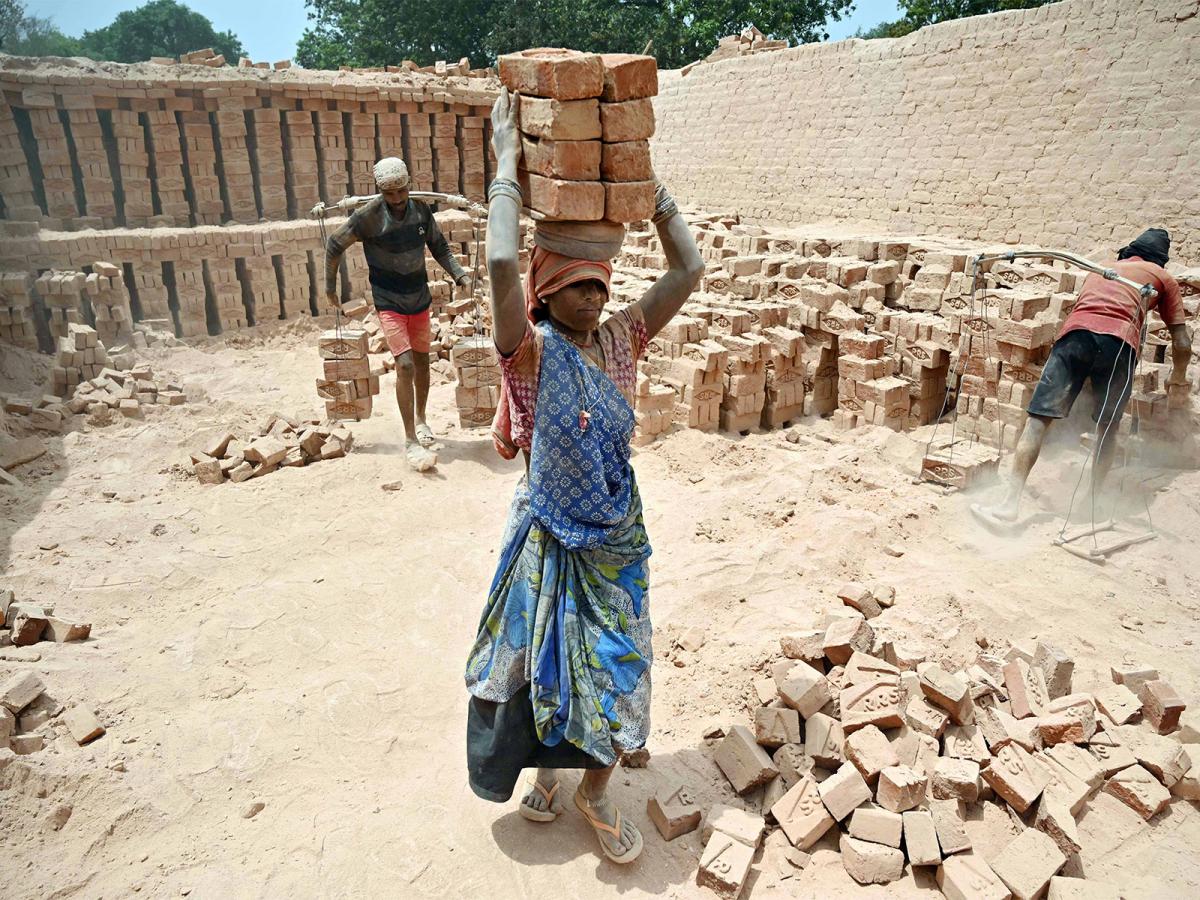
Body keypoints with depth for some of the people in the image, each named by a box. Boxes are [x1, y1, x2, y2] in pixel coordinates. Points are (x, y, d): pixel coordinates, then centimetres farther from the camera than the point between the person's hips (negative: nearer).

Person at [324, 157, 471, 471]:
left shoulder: (421, 210, -5)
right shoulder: (368, 216, -16)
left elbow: (439, 247, 6)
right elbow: (335, 245, -4)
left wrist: (459, 274, -9)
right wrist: (330, 286, 3)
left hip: (420, 300, 5)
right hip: (389, 303, -4)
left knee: (422, 363, 15)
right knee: (405, 365, -16)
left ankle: (420, 419, 37)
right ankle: (411, 440, -9)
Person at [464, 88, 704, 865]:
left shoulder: (620, 341, -2)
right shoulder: (533, 353, -15)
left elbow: (689, 269, -4)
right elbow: (501, 265, -33)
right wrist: (509, 163, -25)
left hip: (617, 535, 4)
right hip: (552, 535, -4)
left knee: (614, 666, 13)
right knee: (545, 660, 14)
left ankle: (597, 788, 36)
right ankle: (545, 764, 44)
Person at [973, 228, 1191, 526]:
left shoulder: (1101, 268, 39)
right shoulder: (1163, 278, 29)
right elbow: (1182, 344, 26)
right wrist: (1178, 376, 45)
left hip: (1075, 332, 1)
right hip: (1119, 342, -1)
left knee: (1038, 418, -6)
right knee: (1107, 428, 17)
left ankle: (1010, 504, -15)